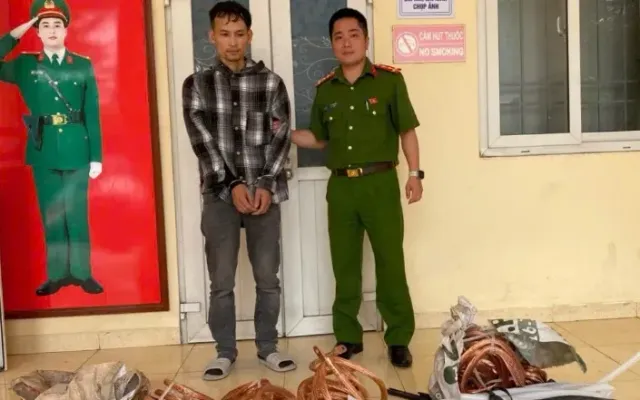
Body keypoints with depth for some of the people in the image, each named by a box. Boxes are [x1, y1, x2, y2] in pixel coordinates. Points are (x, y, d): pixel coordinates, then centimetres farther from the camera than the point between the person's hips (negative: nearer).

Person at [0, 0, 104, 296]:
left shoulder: (84, 66, 3)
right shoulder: (25, 65, 7)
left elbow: (92, 114, 1)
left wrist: (96, 157, -3)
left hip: (76, 148, -1)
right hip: (43, 148, 2)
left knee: (77, 212, 4)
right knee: (51, 212, 7)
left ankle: (82, 272, 13)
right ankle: (58, 273, 16)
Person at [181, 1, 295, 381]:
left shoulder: (271, 82, 5)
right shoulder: (196, 85, 4)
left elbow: (281, 138, 0)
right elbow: (203, 143, -4)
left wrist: (266, 185, -10)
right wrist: (233, 186, -12)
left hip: (265, 191, 1)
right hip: (220, 195, 0)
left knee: (268, 277, 7)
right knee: (222, 281, 5)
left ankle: (268, 347, 23)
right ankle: (226, 352, 20)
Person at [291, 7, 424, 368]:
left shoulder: (390, 80, -2)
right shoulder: (325, 89, 9)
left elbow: (407, 130, 0)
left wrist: (415, 173, -7)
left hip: (380, 182, -3)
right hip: (340, 186, 4)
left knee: (390, 263, 1)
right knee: (345, 266, 10)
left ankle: (399, 339, 14)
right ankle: (348, 337, 23)